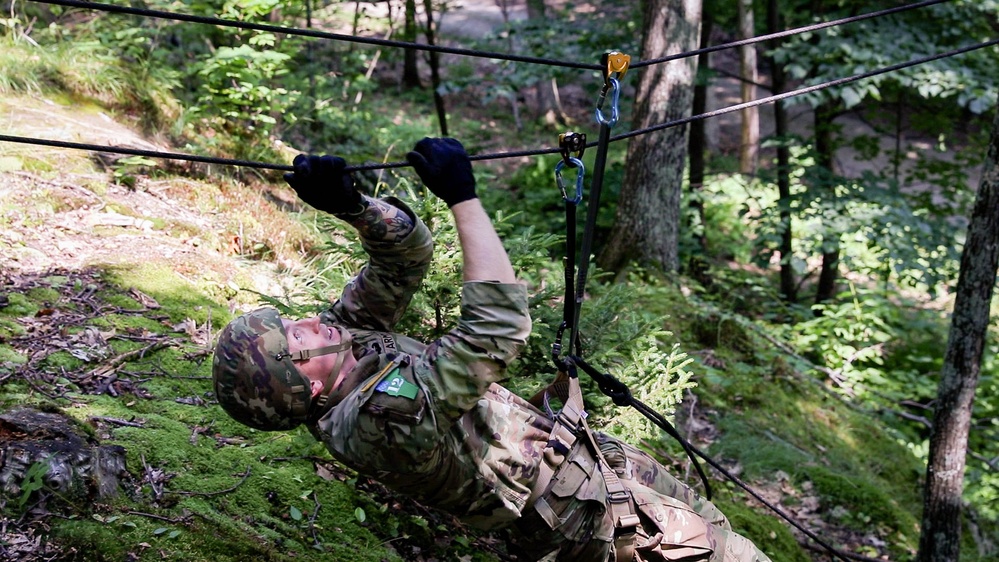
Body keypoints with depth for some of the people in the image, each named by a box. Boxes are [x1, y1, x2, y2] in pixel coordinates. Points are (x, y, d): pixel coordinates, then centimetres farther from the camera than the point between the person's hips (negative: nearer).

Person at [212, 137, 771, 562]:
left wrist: (351, 204, -27)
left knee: (700, 517, 20)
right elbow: (500, 324, -41)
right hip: (585, 508, -9)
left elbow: (409, 249, -5)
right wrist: (462, 195, -35)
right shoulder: (382, 416, -36)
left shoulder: (346, 337, -8)